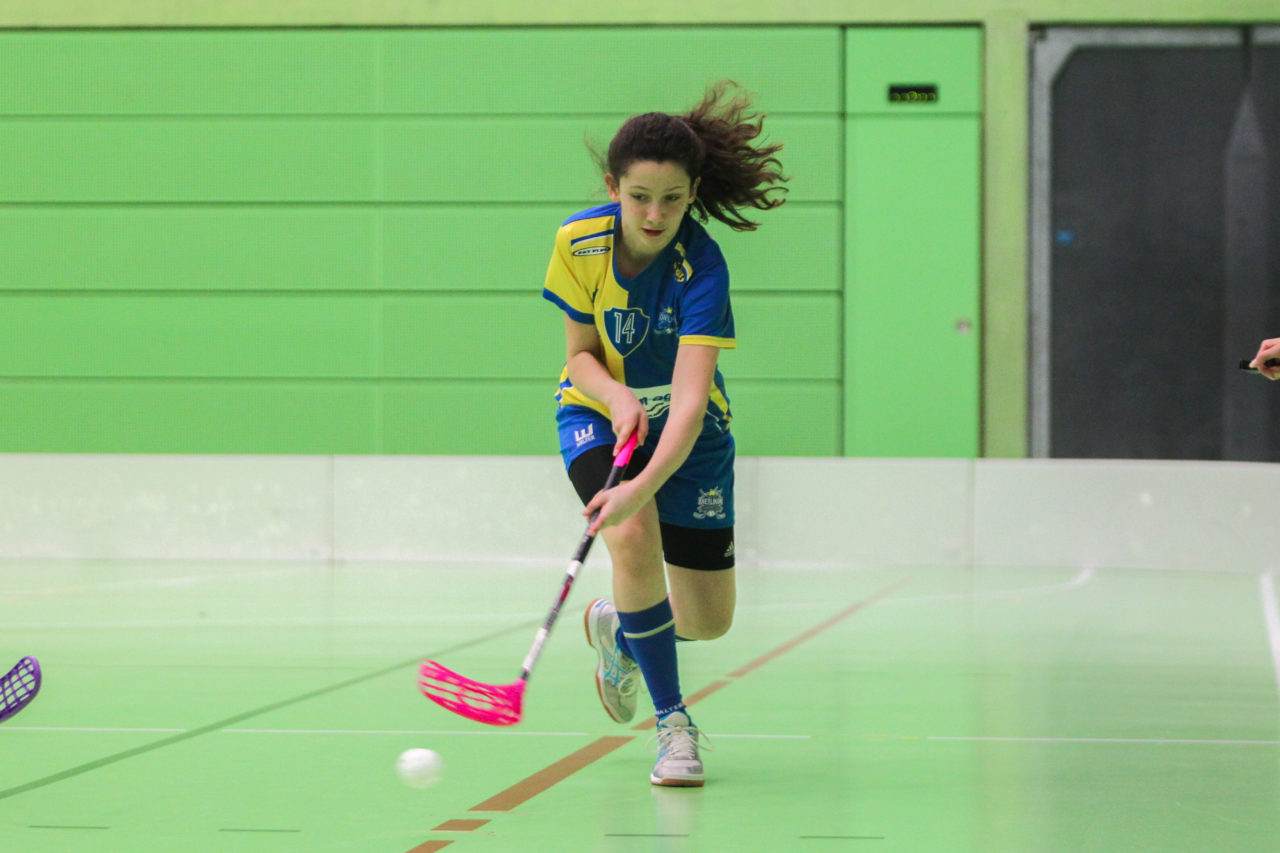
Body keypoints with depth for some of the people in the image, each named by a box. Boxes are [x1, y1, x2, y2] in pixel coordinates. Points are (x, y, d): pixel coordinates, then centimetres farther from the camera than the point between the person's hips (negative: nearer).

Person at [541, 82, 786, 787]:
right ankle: (672, 720, -15)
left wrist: (644, 485, -54)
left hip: (683, 429, 0)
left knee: (708, 621, 0)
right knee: (634, 538, -30)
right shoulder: (580, 241, -20)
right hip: (596, 411, 0)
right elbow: (580, 353, -7)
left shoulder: (701, 268, -30)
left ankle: (616, 627, 36)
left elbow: (689, 400, -38)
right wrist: (617, 397, -30)